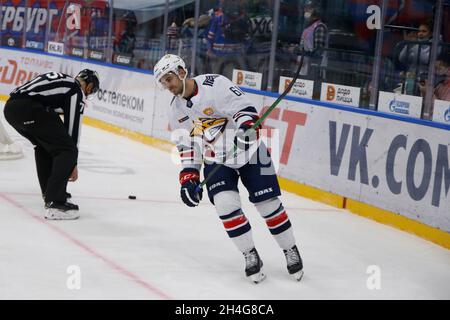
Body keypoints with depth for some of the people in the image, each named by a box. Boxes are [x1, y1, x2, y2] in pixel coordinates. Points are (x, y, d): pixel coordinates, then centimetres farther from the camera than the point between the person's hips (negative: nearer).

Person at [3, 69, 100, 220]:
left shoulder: (61, 79, 31)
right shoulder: (77, 92, 8)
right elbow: (72, 126, 7)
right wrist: (73, 164, 16)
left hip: (10, 106, 9)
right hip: (28, 108, -9)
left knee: (43, 144, 31)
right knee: (67, 149, -4)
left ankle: (50, 192, 38)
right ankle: (54, 202, -11)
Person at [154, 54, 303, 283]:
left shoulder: (214, 84, -19)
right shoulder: (176, 109, 3)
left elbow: (245, 108, -23)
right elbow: (187, 146, 9)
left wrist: (246, 127, -42)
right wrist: (188, 176, 1)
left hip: (248, 151, -5)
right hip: (215, 159, 5)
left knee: (268, 203, -4)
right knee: (225, 203, -18)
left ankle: (291, 251, 16)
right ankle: (251, 256, -4)